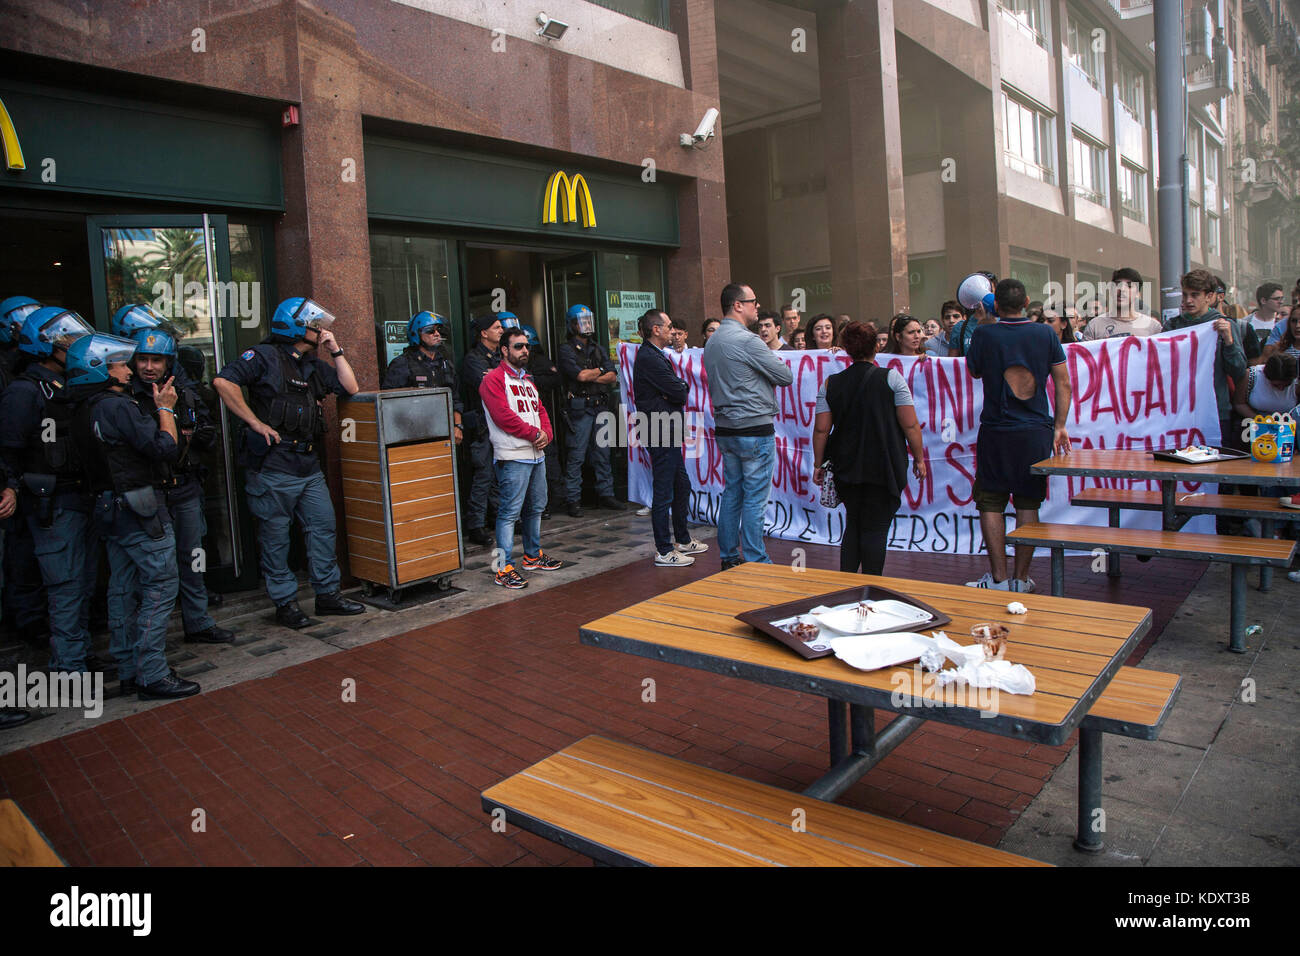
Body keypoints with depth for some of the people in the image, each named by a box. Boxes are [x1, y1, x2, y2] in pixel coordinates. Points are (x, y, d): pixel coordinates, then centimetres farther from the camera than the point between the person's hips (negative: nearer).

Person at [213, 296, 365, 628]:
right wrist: (256, 423, -17)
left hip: (309, 465, 7)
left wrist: (336, 351, 9)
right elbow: (223, 381, -17)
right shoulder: (264, 356, -5)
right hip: (273, 465, -7)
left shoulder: (314, 365, 17)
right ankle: (285, 603, 11)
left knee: (323, 526, 8)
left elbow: (350, 388, 16)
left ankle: (328, 594, 18)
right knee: (275, 536, 2)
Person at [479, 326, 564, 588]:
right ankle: (503, 568, -5)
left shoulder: (527, 380, 21)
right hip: (513, 457, -9)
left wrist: (546, 433, -2)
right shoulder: (494, 379, -7)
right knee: (510, 512, -9)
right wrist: (534, 433, -13)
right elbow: (503, 416, -17)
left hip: (537, 454, 9)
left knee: (536, 508, 18)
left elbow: (540, 410, 19)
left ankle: (533, 555, 33)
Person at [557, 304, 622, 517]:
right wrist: (600, 370, 2)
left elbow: (613, 377, 6)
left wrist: (590, 377, -8)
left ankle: (606, 494, 18)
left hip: (599, 407, 6)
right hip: (579, 409, -6)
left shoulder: (598, 349, 16)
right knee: (576, 456, -4)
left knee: (602, 454, 10)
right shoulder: (566, 350, -2)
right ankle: (573, 500, 2)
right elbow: (581, 375, -15)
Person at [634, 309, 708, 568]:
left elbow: (680, 388, 14)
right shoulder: (649, 358, -17)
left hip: (669, 434, 11)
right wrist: (680, 389, 1)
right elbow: (680, 392, -20)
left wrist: (677, 390, -7)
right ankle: (663, 551, 5)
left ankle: (683, 541, 31)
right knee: (664, 493, -4)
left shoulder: (653, 355, 17)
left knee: (682, 486, 18)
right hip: (661, 433, -11)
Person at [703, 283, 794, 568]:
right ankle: (754, 562, 2)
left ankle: (729, 557, 21)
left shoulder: (712, 342, 11)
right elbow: (786, 376, -10)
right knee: (755, 498, -3)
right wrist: (771, 365, 10)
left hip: (724, 428, 8)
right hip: (755, 429, -8)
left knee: (732, 492, 15)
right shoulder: (747, 340, -15)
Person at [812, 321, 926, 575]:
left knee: (853, 524, 16)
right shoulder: (891, 378, -6)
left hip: (846, 468, 3)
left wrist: (819, 464, 10)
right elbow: (910, 425, -7)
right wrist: (919, 458, 4)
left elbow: (821, 429, 1)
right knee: (876, 527, 3)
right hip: (884, 468, -3)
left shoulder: (830, 384, 1)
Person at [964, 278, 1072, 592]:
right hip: (1037, 431, 2)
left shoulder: (984, 334, -6)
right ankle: (1021, 578, 12)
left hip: (996, 431, -2)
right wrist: (1060, 425, 10)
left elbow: (974, 372, 12)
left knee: (991, 503, 5)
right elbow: (1063, 383, 3)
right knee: (1028, 504, 9)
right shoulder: (1045, 333, 2)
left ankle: (998, 578, 1)